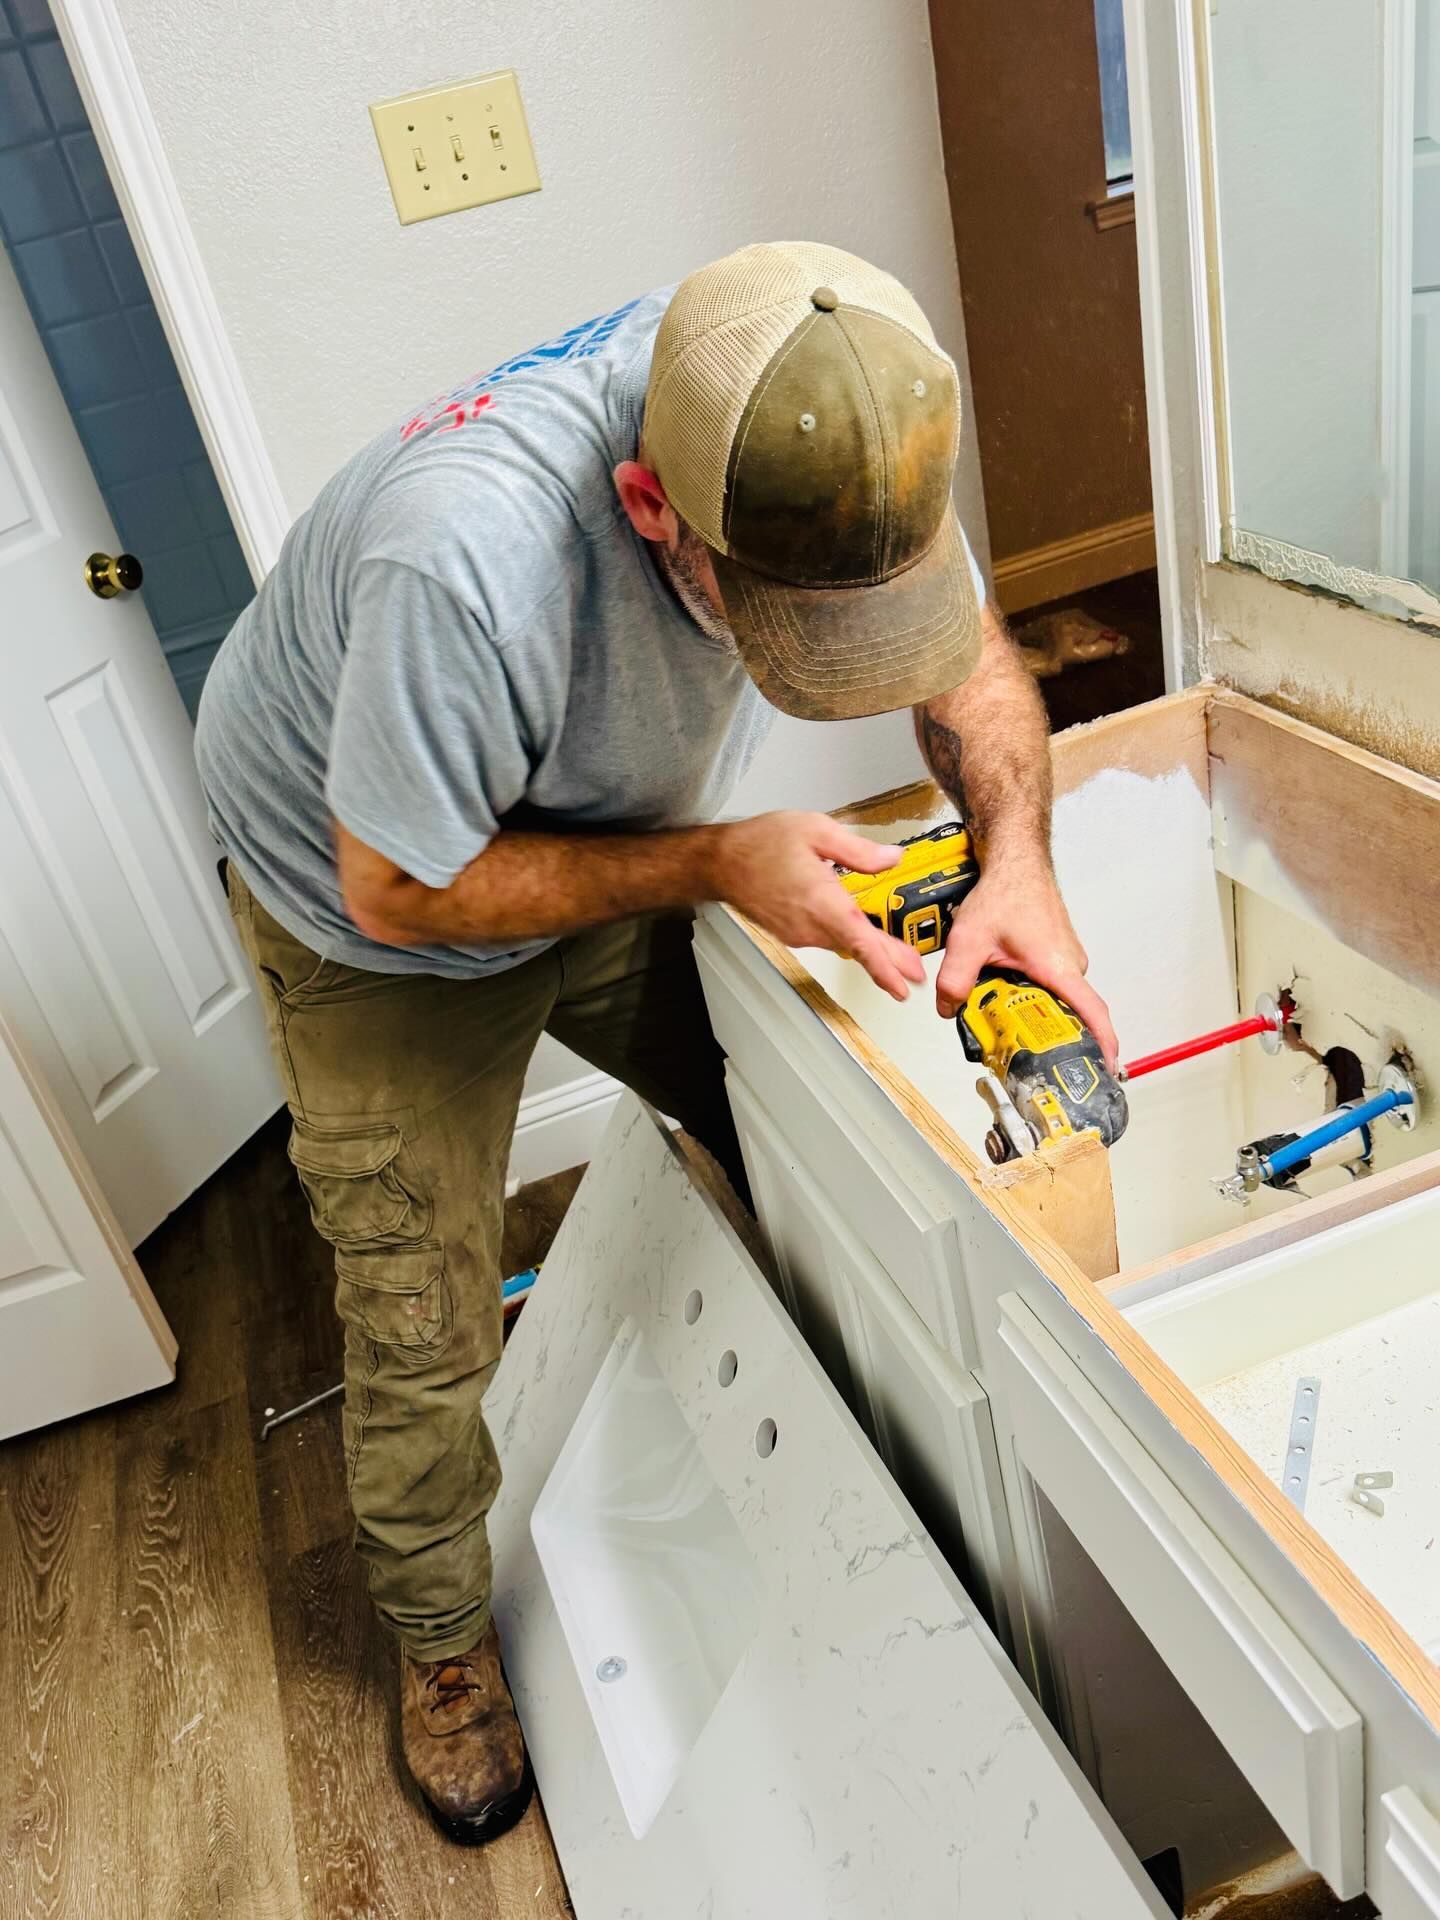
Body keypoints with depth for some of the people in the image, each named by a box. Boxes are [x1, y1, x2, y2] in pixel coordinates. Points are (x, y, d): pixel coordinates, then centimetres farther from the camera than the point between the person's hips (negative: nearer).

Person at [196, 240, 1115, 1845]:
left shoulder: (822, 437, -25)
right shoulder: (469, 561, -44)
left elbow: (967, 650, -10)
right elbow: (400, 888, -30)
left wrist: (1017, 859, -28)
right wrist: (715, 862, -33)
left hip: (614, 847, 5)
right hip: (378, 911, -4)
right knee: (425, 1330, 3)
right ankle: (440, 1639, 32)